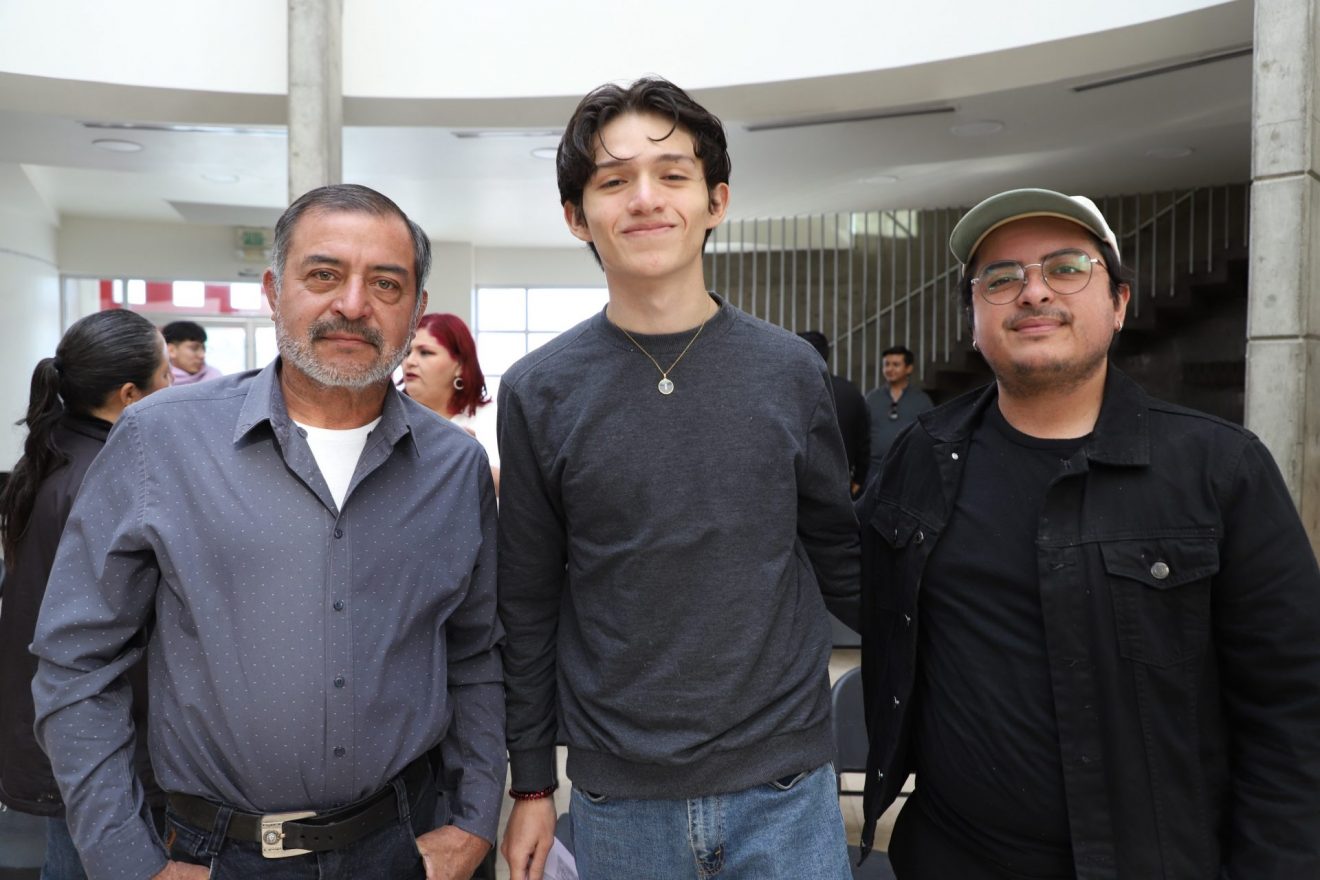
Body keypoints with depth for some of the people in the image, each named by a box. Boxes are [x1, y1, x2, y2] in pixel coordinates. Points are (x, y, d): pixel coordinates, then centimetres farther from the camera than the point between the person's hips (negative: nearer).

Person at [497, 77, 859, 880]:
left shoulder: (791, 370, -3)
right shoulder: (539, 392, -5)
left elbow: (842, 562, 6)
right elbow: (528, 605, 0)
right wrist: (532, 783, 4)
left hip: (786, 789, 0)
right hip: (619, 797, 0)